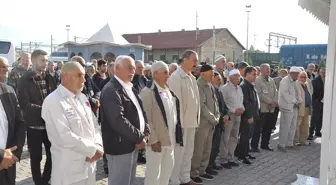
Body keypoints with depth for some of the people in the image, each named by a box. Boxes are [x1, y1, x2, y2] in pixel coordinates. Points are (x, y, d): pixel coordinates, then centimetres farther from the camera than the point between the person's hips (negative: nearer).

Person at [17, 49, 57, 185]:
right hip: (34, 126, -4)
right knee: (36, 158, 9)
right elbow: (24, 104, -16)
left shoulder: (49, 78, 7)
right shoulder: (25, 80, -7)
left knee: (53, 155, 11)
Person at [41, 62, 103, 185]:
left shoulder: (82, 97, 10)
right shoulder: (53, 101, -16)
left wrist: (98, 145, -7)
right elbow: (65, 137, -22)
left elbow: (94, 124, 11)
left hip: (89, 162, 7)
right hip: (69, 167, -7)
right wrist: (93, 150, -16)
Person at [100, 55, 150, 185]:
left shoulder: (130, 88, 12)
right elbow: (118, 120, -27)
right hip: (121, 146, -9)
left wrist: (145, 134, -1)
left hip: (133, 145, 9)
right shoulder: (111, 90, -18)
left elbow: (140, 111, 14)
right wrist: (139, 138, -18)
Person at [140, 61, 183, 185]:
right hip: (156, 139, -8)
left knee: (168, 166, 20)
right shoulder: (148, 92, -14)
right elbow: (146, 119, -18)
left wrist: (175, 134, 11)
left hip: (170, 137, 8)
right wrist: (153, 140, -19)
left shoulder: (168, 91, 10)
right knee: (153, 171, 4)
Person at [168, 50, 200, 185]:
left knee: (188, 152, 15)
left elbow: (196, 100, 13)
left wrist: (197, 119, 11)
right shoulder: (176, 77, -14)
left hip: (191, 121, 8)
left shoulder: (192, 78, 11)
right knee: (178, 152, 2)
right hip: (181, 122, -8)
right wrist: (179, 123, -18)